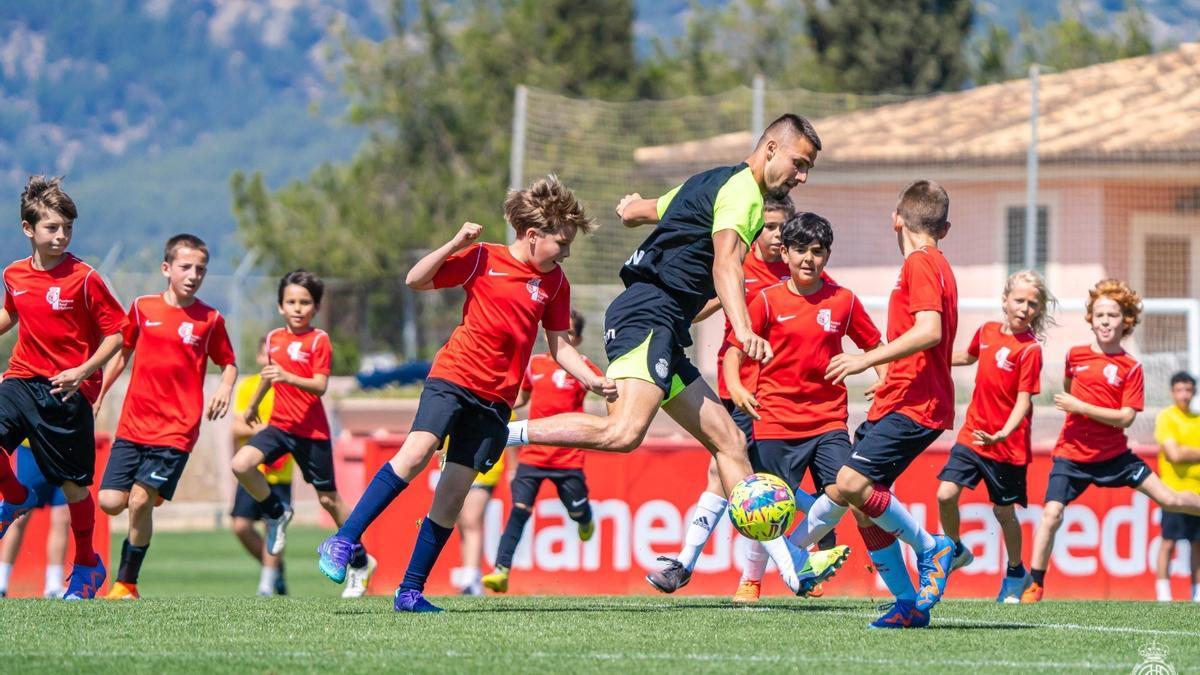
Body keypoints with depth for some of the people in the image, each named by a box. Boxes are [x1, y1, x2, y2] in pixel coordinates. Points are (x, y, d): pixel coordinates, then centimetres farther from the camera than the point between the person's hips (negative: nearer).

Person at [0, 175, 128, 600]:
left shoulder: (83, 279, -10)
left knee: (74, 485, 4)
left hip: (67, 392, -4)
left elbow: (116, 333, -8)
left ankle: (87, 566, 23)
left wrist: (84, 371, -19)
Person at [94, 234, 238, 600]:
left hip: (176, 429, -3)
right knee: (110, 502, -6)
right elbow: (122, 352, 18)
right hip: (133, 424, 3)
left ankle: (126, 584, -2)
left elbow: (229, 363, 12)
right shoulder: (142, 308, 5)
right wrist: (97, 395, 17)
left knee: (140, 500, -15)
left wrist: (225, 388, -9)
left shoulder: (210, 320, 1)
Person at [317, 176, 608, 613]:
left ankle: (411, 590, 6)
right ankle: (343, 541, -19)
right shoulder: (483, 259, -2)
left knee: (455, 491, -1)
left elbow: (559, 346, 15)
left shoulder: (555, 283, 10)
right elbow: (415, 281, -2)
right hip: (454, 377, -4)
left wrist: (593, 381, 1)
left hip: (496, 400, 4)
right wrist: (455, 245, -14)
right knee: (418, 451, -26)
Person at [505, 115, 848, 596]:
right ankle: (499, 433, -24)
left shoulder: (711, 184, 24)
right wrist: (743, 332, -38)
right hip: (649, 317, -11)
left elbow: (633, 211, 37)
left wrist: (634, 207, 62)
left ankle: (791, 567, 3)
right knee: (624, 433, -31)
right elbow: (725, 263, -23)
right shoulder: (743, 190, -6)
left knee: (729, 440, 6)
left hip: (661, 336, 11)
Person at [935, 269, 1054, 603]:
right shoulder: (987, 331, 4)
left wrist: (1003, 434, -33)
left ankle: (1015, 573, 29)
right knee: (946, 494, -9)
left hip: (1008, 446, -5)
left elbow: (1024, 400, -19)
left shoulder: (1030, 349, -14)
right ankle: (955, 550, 17)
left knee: (1004, 510, 7)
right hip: (972, 434, 5)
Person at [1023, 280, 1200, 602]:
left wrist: (1080, 407, -20)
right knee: (1052, 513, -15)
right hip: (1072, 454, 1)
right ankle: (1035, 585, -8)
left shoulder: (1131, 368, -7)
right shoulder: (1075, 356, 2)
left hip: (1113, 454, -1)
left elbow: (1125, 418, -15)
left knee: (1170, 499, -1)